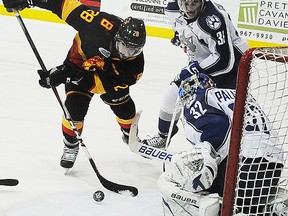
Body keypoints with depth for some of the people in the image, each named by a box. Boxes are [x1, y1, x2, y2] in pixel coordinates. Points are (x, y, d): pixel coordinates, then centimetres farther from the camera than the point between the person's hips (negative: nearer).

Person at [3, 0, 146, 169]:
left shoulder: (134, 61, -33)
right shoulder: (102, 26, -39)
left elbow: (109, 85, -35)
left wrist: (79, 78, -47)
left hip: (110, 72, 2)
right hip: (80, 62, -2)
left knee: (124, 107, 4)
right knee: (75, 107, -17)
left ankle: (130, 136, 40)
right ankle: (71, 145, 9)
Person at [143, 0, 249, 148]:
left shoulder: (213, 18, -35)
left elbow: (224, 60, -35)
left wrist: (194, 69, -31)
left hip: (231, 64, -7)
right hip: (199, 63, 7)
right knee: (173, 95, 7)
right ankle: (163, 136, 31)